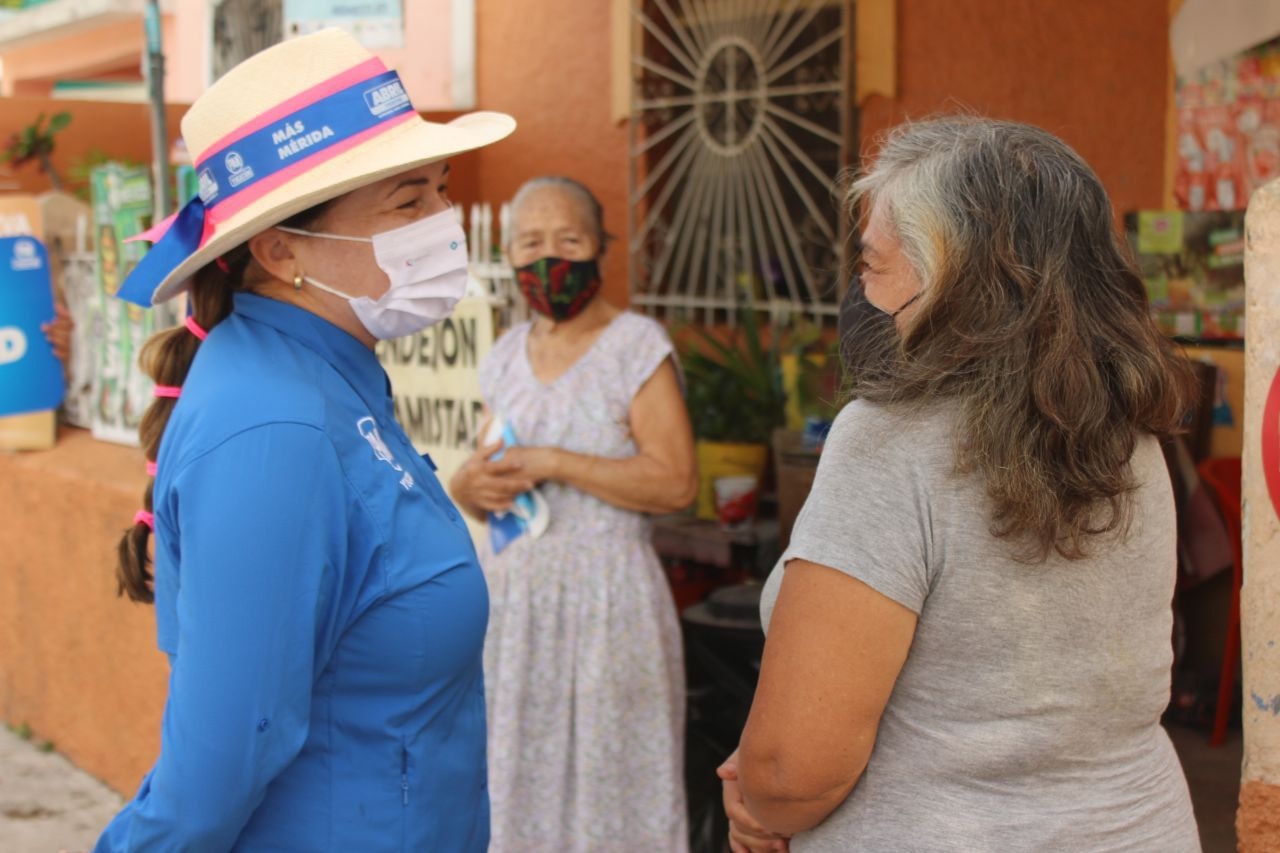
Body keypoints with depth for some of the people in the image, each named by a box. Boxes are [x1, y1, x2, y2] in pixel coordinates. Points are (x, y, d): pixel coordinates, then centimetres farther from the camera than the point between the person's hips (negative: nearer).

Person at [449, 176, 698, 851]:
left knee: (608, 781, -1)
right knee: (513, 776, 8)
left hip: (603, 598, -5)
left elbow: (676, 483, -15)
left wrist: (552, 464, -18)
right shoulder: (506, 357, 11)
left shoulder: (637, 347, -7)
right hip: (507, 594, 5)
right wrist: (472, 484, -5)